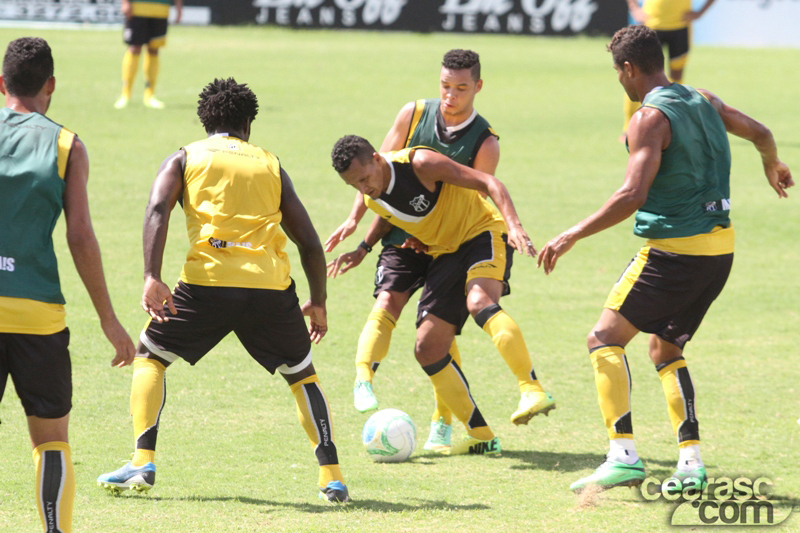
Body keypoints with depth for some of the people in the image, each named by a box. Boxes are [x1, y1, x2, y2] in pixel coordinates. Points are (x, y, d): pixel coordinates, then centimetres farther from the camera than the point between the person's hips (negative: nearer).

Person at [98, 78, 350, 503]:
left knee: (150, 356, 20)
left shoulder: (185, 158, 16)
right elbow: (310, 243, 17)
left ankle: (143, 463, 6)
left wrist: (151, 277, -12)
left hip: (208, 281, -1)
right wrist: (318, 303, 28)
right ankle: (332, 476, 10)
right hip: (271, 286, 2)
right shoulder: (270, 164, 21)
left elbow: (158, 209, -3)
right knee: (302, 375, 22)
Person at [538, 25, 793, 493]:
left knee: (606, 338, -1)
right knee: (665, 348, 20)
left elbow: (632, 196, -23)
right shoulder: (704, 101, 10)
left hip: (674, 250, -8)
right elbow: (760, 134, 26)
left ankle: (624, 455, -14)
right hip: (721, 246, 8)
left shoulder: (651, 118, -13)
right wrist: (773, 168, 48)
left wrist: (572, 236, -18)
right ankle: (691, 463, 9)